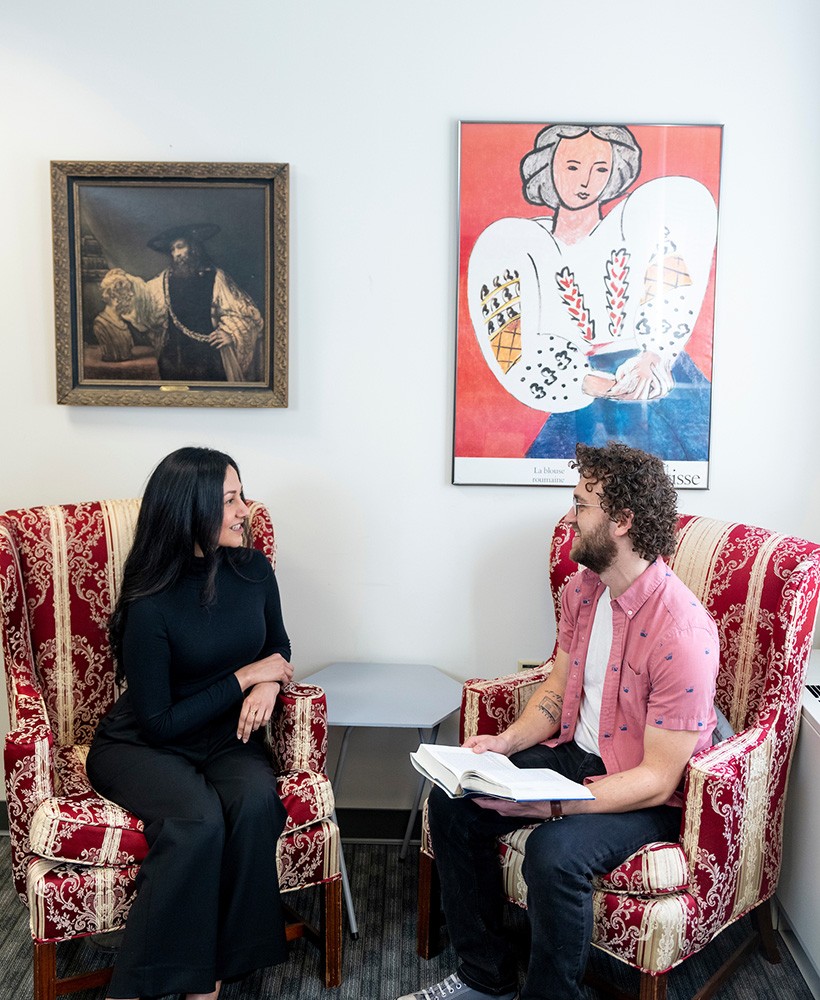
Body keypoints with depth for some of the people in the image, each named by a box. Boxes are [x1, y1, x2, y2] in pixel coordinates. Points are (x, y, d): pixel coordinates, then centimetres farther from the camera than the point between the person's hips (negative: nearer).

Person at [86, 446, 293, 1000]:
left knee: (256, 800, -28)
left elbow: (278, 647, 13)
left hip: (227, 737, 5)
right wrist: (243, 678, -14)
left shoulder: (253, 569, -3)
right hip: (141, 746, -4)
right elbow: (157, 722, -15)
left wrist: (269, 683, -10)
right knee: (197, 819, -33)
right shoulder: (150, 605, -19)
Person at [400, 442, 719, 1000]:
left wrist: (550, 805, -32)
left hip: (649, 795, -7)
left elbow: (658, 779, -24)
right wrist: (506, 743, -7)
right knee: (452, 802, -8)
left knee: (554, 853, -33)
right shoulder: (583, 590, -1)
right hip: (575, 753, 8)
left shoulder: (682, 632, -27)